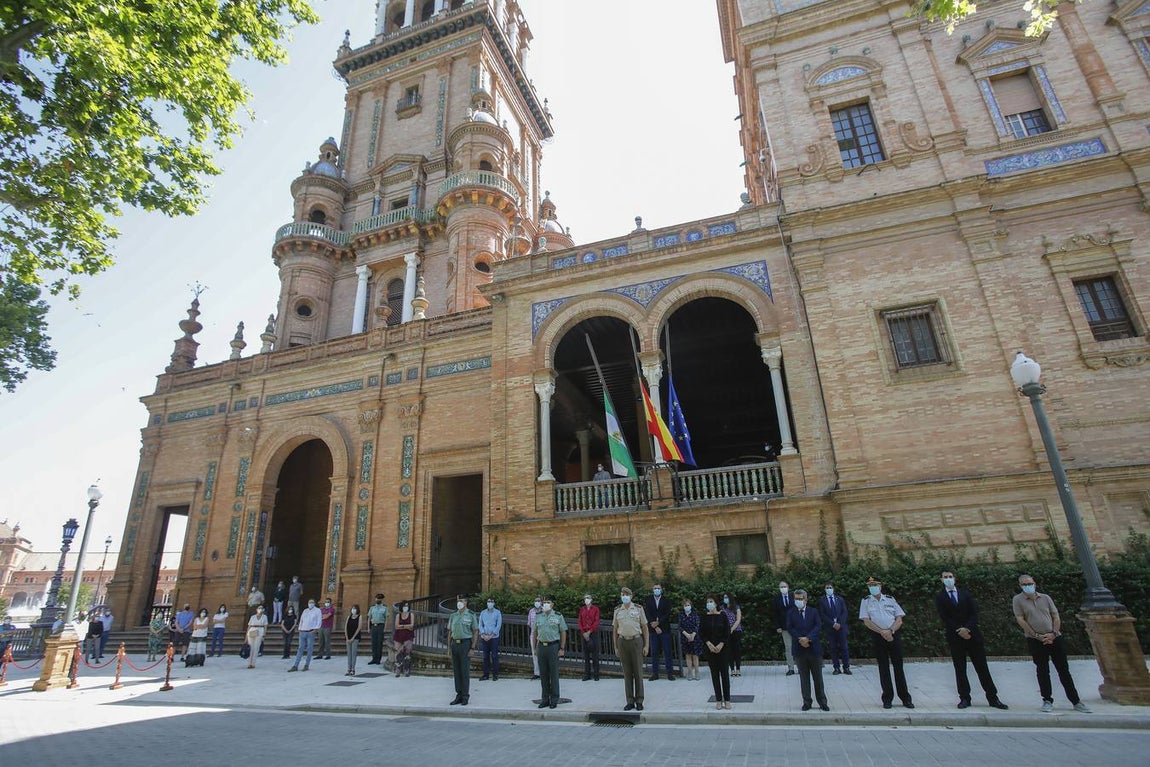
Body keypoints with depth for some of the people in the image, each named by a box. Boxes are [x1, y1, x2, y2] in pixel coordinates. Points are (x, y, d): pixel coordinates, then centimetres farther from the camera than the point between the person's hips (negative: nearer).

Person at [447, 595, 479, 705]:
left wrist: (472, 648, -10)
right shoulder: (453, 615, 9)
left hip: (465, 644, -5)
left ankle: (465, 696, 8)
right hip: (455, 644, 5)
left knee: (465, 671, -2)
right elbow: (450, 632, 14)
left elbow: (476, 632, -4)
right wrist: (449, 647, 7)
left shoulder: (470, 615, -4)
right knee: (456, 671, 9)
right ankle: (459, 695, 19)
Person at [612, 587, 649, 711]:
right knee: (627, 673, 6)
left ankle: (639, 701, 12)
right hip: (622, 642, 2)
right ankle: (630, 702, 15)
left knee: (638, 672, 2)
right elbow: (614, 630, 11)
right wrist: (615, 647, 6)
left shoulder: (638, 609, 2)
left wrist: (646, 645, -3)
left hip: (636, 641, -2)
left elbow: (645, 628, 3)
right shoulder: (617, 611, 7)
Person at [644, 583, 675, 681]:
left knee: (667, 651, 2)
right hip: (653, 630, 0)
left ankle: (669, 673, 9)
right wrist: (655, 627, -11)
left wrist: (658, 622, -14)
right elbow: (647, 614, -2)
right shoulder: (647, 600, 5)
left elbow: (667, 614, -4)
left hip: (665, 629, 0)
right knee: (654, 652, 4)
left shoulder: (666, 601, 5)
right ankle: (655, 673, 11)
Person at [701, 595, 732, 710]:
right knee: (715, 674, 5)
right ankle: (718, 700, 12)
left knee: (725, 673, 0)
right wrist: (709, 644, -12)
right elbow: (701, 633, 1)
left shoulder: (722, 616, -3)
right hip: (710, 649, 1)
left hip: (722, 648, -1)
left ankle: (727, 700, 9)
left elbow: (727, 632, -4)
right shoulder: (704, 618, 1)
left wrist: (721, 645, -13)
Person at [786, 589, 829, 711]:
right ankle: (806, 702, 14)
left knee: (818, 677, 7)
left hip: (814, 647, 0)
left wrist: (808, 638, -17)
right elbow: (790, 628, -2)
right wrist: (800, 639, -15)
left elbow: (818, 626, -6)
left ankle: (822, 702, 17)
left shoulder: (813, 611, 4)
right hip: (799, 649, 0)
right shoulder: (791, 613, 5)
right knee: (804, 677, 6)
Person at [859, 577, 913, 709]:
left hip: (894, 635, 1)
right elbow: (866, 621, -4)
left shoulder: (890, 599, 7)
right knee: (883, 668, 5)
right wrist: (882, 632, -14)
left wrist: (891, 631, -13)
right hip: (878, 637, -1)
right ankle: (887, 699, 13)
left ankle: (905, 698, 14)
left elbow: (899, 619, 3)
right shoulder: (866, 602, 3)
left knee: (898, 667, 4)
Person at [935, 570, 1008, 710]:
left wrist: (967, 628, -13)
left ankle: (993, 698, 13)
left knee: (982, 667, 4)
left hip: (972, 634, 1)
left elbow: (974, 612, 1)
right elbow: (944, 617, -5)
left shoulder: (965, 593, 10)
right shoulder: (940, 597, 3)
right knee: (960, 669, 2)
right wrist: (959, 630, -15)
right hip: (955, 637, -1)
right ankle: (964, 698, 8)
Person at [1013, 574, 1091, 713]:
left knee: (1064, 670, 7)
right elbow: (1020, 620, -6)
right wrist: (1037, 636, -11)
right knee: (1042, 671, 3)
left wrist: (1053, 633, -7)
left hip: (1055, 638, 3)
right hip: (1035, 640, -3)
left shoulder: (1045, 597, 7)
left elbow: (1056, 617, 7)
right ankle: (1047, 701, 13)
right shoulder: (1018, 600, -2)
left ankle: (1076, 701, 17)